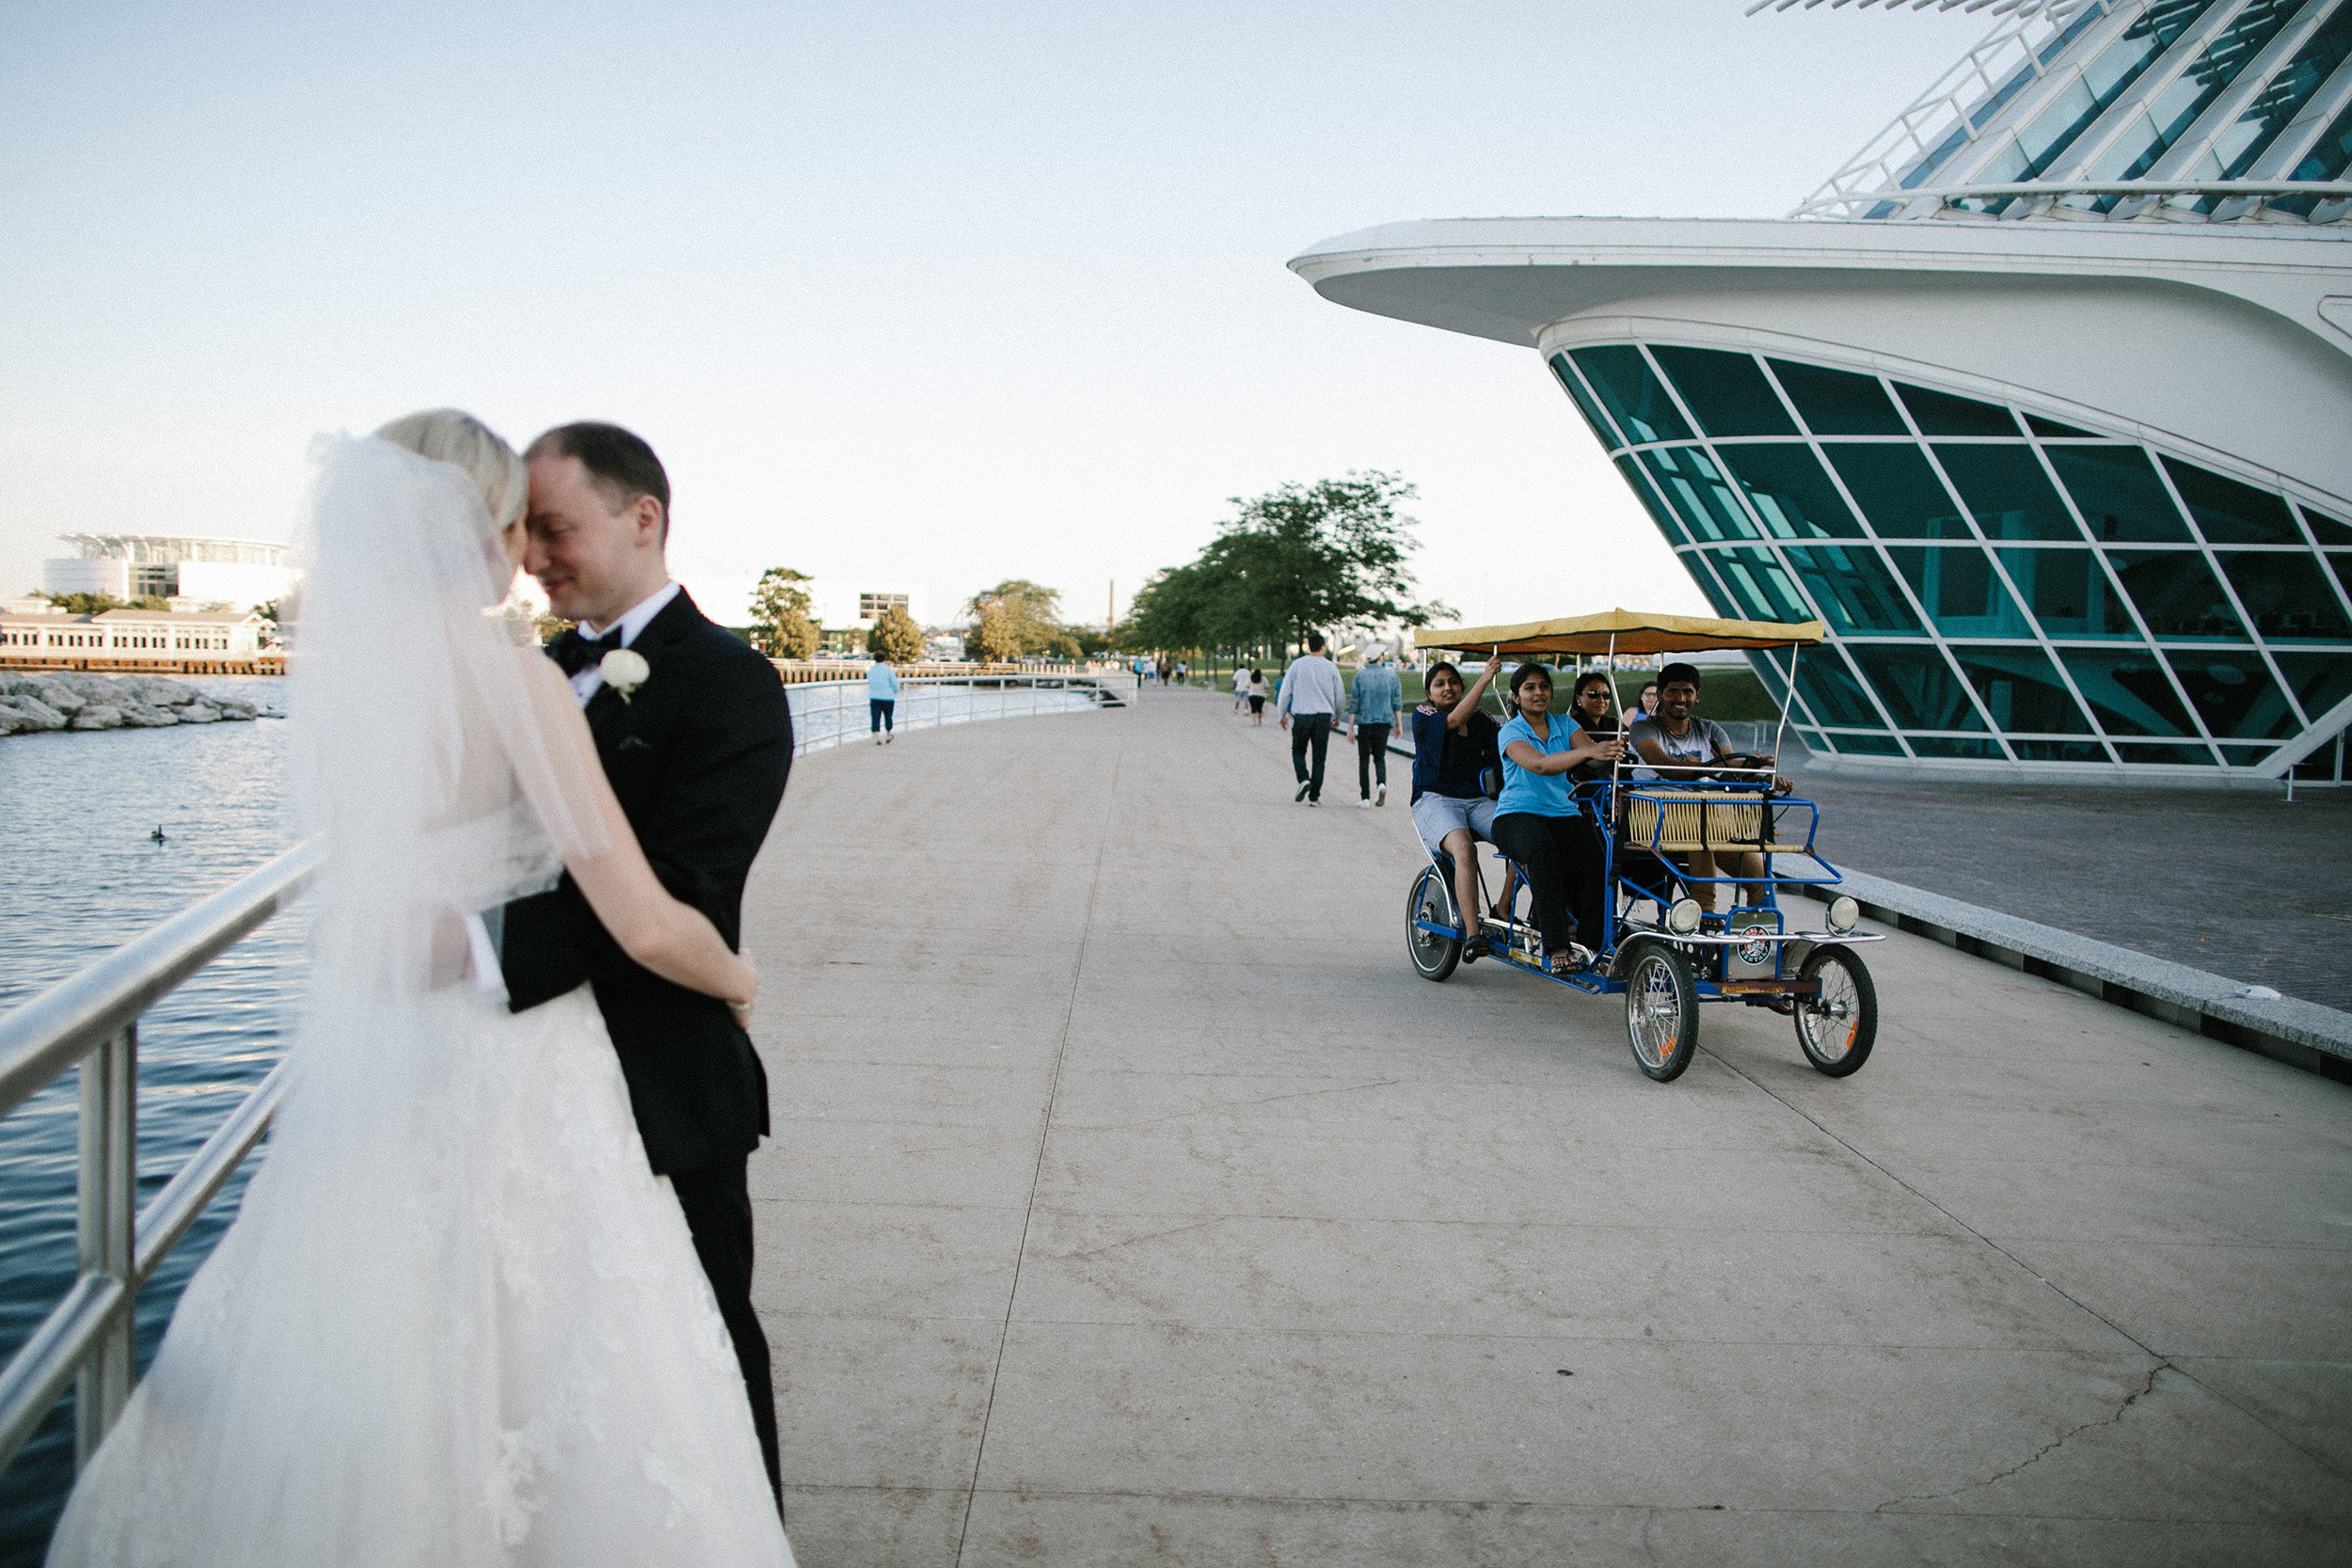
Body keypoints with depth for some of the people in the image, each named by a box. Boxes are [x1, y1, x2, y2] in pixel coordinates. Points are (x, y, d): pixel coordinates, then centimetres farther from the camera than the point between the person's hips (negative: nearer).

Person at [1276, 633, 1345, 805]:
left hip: (1302, 715, -1)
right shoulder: (1331, 667, 3)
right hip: (1324, 716, 1)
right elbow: (1340, 696, 8)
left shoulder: (1297, 665, -1)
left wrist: (1282, 715, 10)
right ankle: (1314, 797, 3)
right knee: (1319, 757, 6)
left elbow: (1285, 692, -1)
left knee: (1298, 751, 16)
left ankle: (1304, 780, -10)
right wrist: (1337, 716, 25)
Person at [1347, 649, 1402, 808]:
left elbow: (1354, 703, -4)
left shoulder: (1360, 676, -2)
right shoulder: (1392, 676, 2)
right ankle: (1382, 783, -17)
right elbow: (1397, 702, 2)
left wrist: (1350, 727, 0)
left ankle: (1365, 797, 0)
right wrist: (1398, 724, 10)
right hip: (1384, 723, 1)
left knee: (1364, 759, 6)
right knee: (1379, 757, 14)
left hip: (1364, 723, -1)